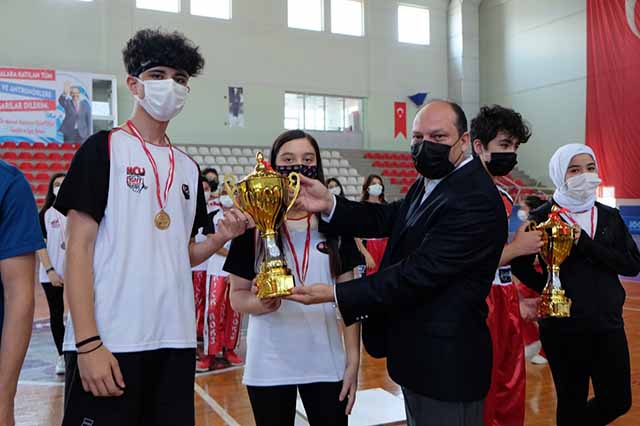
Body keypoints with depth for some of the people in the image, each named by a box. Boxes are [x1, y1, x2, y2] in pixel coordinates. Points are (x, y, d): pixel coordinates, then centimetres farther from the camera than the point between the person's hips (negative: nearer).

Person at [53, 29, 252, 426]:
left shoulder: (188, 167, 12)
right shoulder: (103, 149, -3)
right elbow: (79, 248, -8)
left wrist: (222, 236, -5)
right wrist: (88, 342, -15)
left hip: (176, 340, 6)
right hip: (109, 340, -5)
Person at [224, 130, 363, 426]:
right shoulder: (254, 225, -4)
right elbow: (236, 295, 0)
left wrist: (353, 359, -2)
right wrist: (260, 303, -21)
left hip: (326, 362, 1)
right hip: (269, 363, -1)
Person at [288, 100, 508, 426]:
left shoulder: (475, 200, -24)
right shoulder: (430, 183, 8)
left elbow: (418, 273, -27)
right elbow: (386, 218, 0)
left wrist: (335, 294, -25)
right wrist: (329, 204, -17)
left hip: (446, 362, -9)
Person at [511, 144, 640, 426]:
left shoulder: (610, 217, 6)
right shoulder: (543, 217, -6)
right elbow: (520, 265, -6)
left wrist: (586, 245, -16)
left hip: (609, 324, 4)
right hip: (564, 328, -4)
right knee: (572, 403, 9)